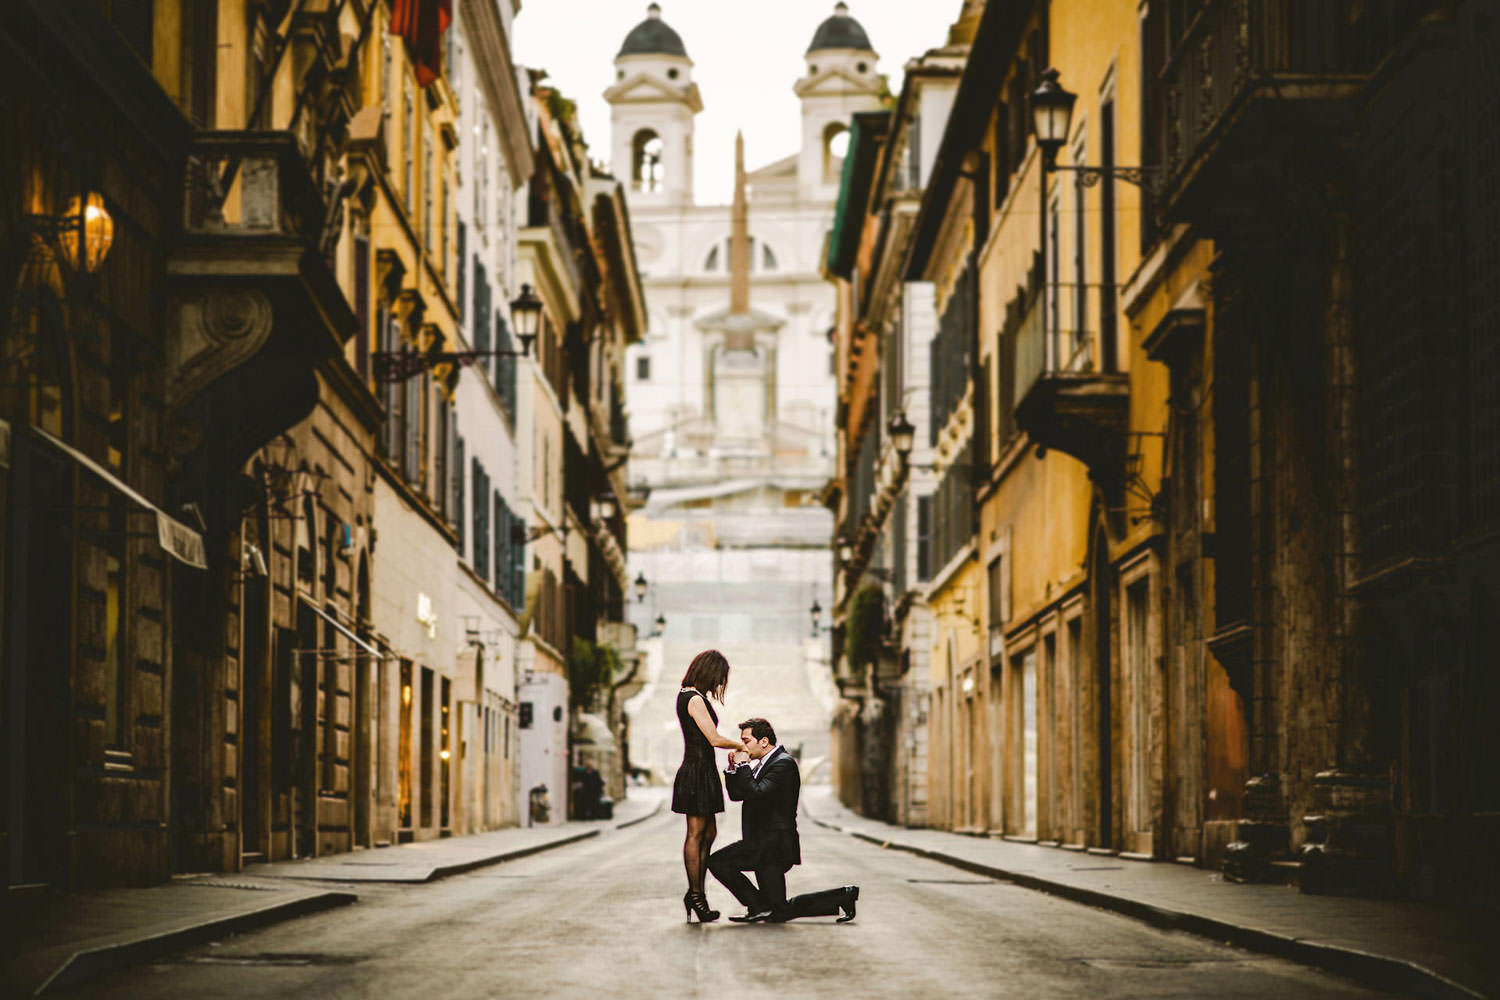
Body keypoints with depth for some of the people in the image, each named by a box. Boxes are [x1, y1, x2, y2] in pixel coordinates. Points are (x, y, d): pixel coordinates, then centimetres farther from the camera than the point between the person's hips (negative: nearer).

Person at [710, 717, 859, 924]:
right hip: (764, 844, 10)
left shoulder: (783, 763, -14)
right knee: (778, 914, 10)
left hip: (774, 844, -10)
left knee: (717, 861, -15)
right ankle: (843, 897, 10)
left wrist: (743, 766, -17)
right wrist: (733, 767, 3)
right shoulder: (765, 763, 18)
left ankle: (759, 906, -9)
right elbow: (736, 794, 17)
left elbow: (757, 793, -26)